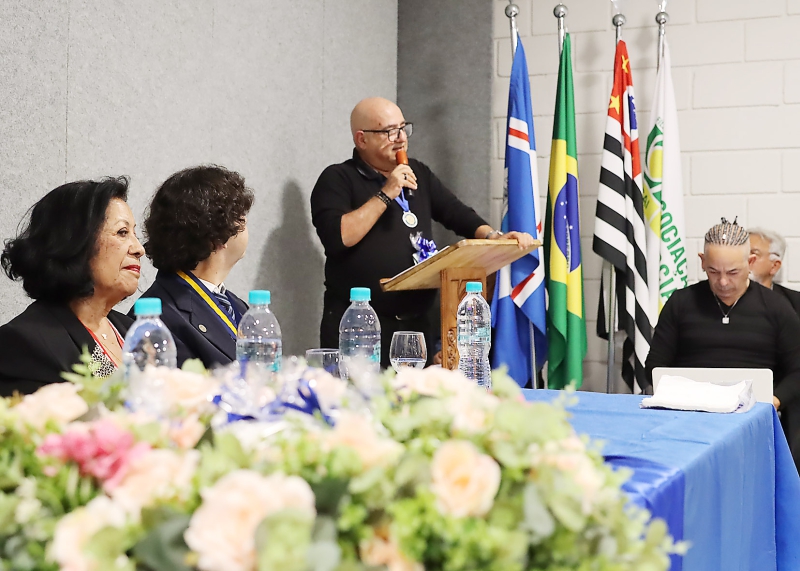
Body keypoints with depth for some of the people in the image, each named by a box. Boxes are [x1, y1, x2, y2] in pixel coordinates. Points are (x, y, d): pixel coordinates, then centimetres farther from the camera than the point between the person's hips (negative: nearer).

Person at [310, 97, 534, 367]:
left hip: (416, 323, 6)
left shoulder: (418, 174, 16)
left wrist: (493, 235, -4)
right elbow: (336, 238, -19)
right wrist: (385, 195, -16)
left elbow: (457, 213, 15)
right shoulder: (337, 180, -4)